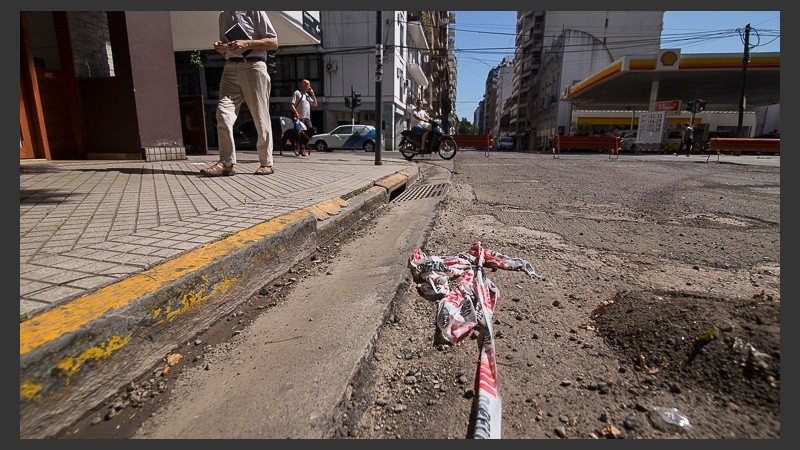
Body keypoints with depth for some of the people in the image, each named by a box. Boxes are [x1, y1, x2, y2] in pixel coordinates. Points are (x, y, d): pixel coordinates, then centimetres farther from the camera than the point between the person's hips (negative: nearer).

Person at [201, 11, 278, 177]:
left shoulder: (254, 12, 5)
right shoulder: (223, 15, 23)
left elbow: (274, 43, -1)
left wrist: (247, 43, -13)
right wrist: (220, 47, 7)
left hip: (253, 66, -5)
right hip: (230, 68, 5)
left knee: (261, 117, -3)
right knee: (223, 113, -11)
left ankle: (266, 163, 4)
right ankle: (226, 163, -12)